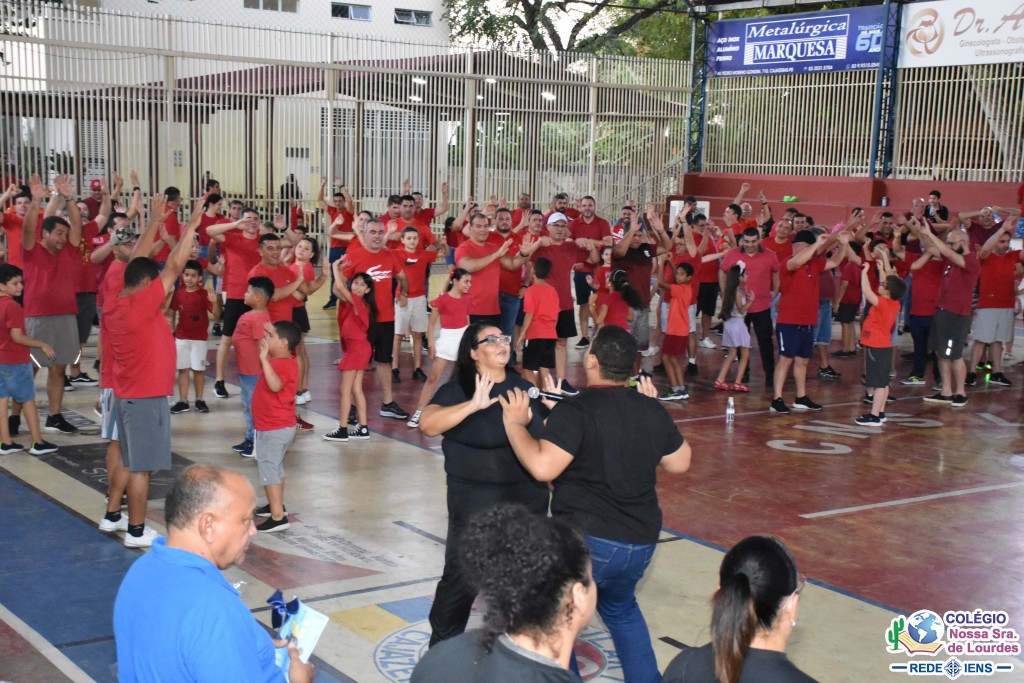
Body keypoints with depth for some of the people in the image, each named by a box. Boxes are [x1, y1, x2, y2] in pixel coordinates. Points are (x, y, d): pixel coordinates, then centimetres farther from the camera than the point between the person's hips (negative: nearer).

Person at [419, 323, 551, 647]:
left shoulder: (523, 387, 7)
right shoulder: (458, 389, -9)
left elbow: (546, 436, 21)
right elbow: (427, 424, -27)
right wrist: (473, 405, -35)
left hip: (528, 500, 5)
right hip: (476, 504, -5)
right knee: (462, 579, 2)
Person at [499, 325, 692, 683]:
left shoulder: (575, 410, -15)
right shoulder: (651, 409, 5)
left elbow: (542, 466, -24)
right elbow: (680, 462, 17)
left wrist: (515, 424, -10)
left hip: (588, 539, -7)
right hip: (642, 541, 7)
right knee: (620, 608, 33)